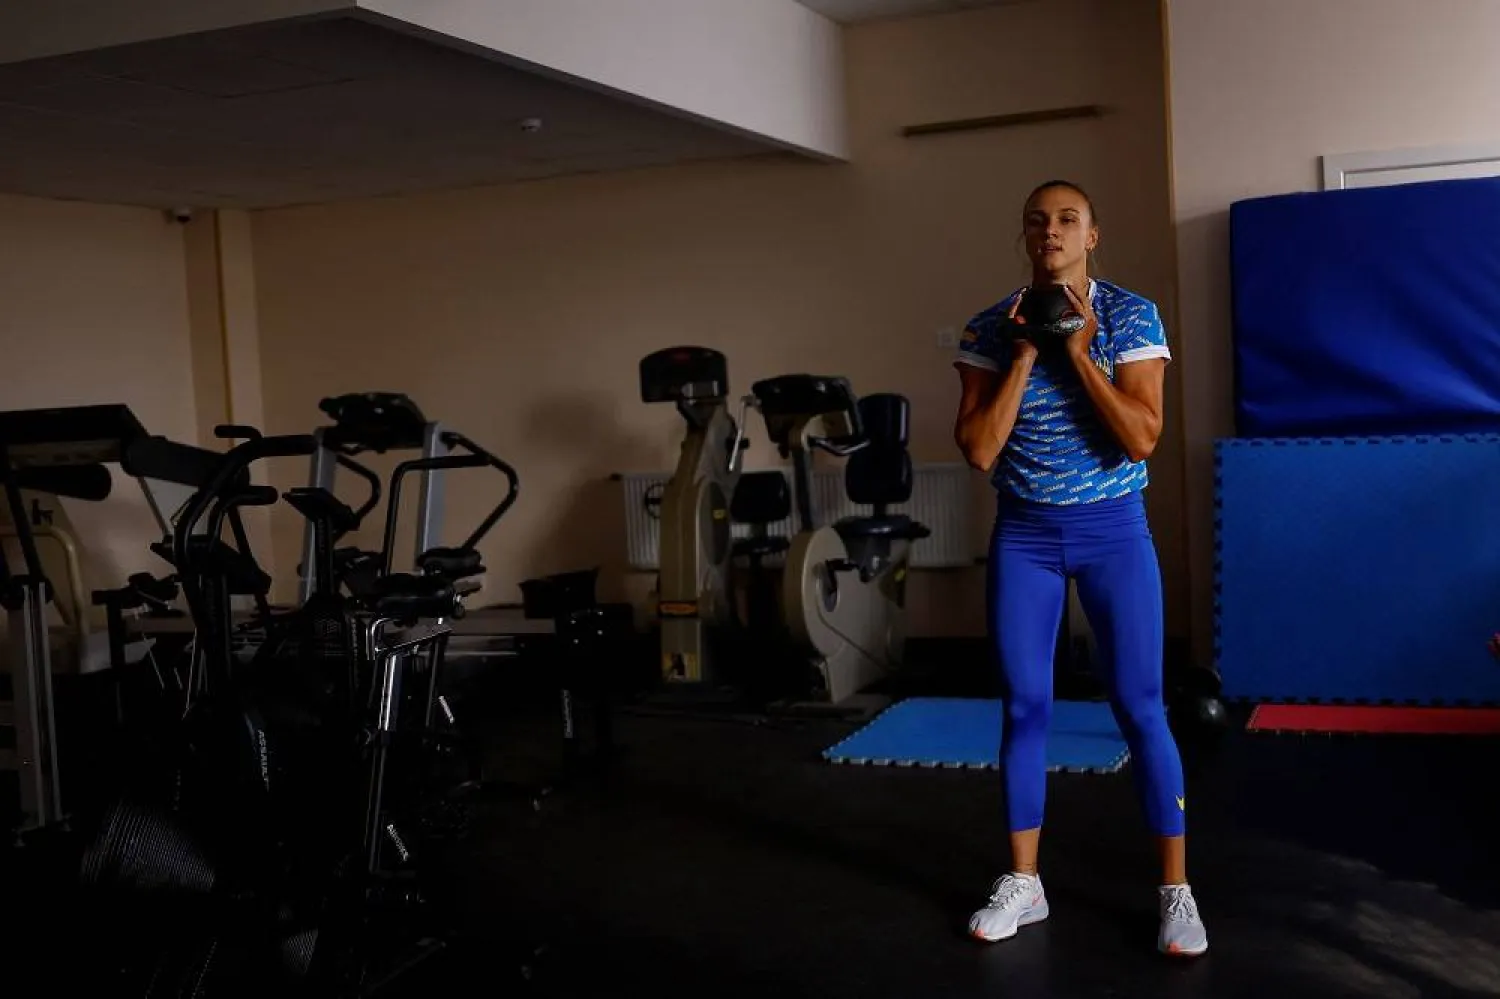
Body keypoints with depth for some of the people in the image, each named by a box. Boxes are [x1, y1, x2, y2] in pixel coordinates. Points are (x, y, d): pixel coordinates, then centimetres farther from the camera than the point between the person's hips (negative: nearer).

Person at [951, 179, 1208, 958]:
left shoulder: (1132, 316, -6)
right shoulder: (989, 330, -2)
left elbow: (1142, 439, -15)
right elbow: (977, 449, -10)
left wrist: (1079, 354, -18)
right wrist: (1024, 355, -14)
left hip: (1112, 530, -2)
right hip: (1024, 535, 2)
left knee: (1139, 706, -1)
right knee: (1024, 706, 6)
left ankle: (1176, 888, 13)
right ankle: (1022, 883, 19)